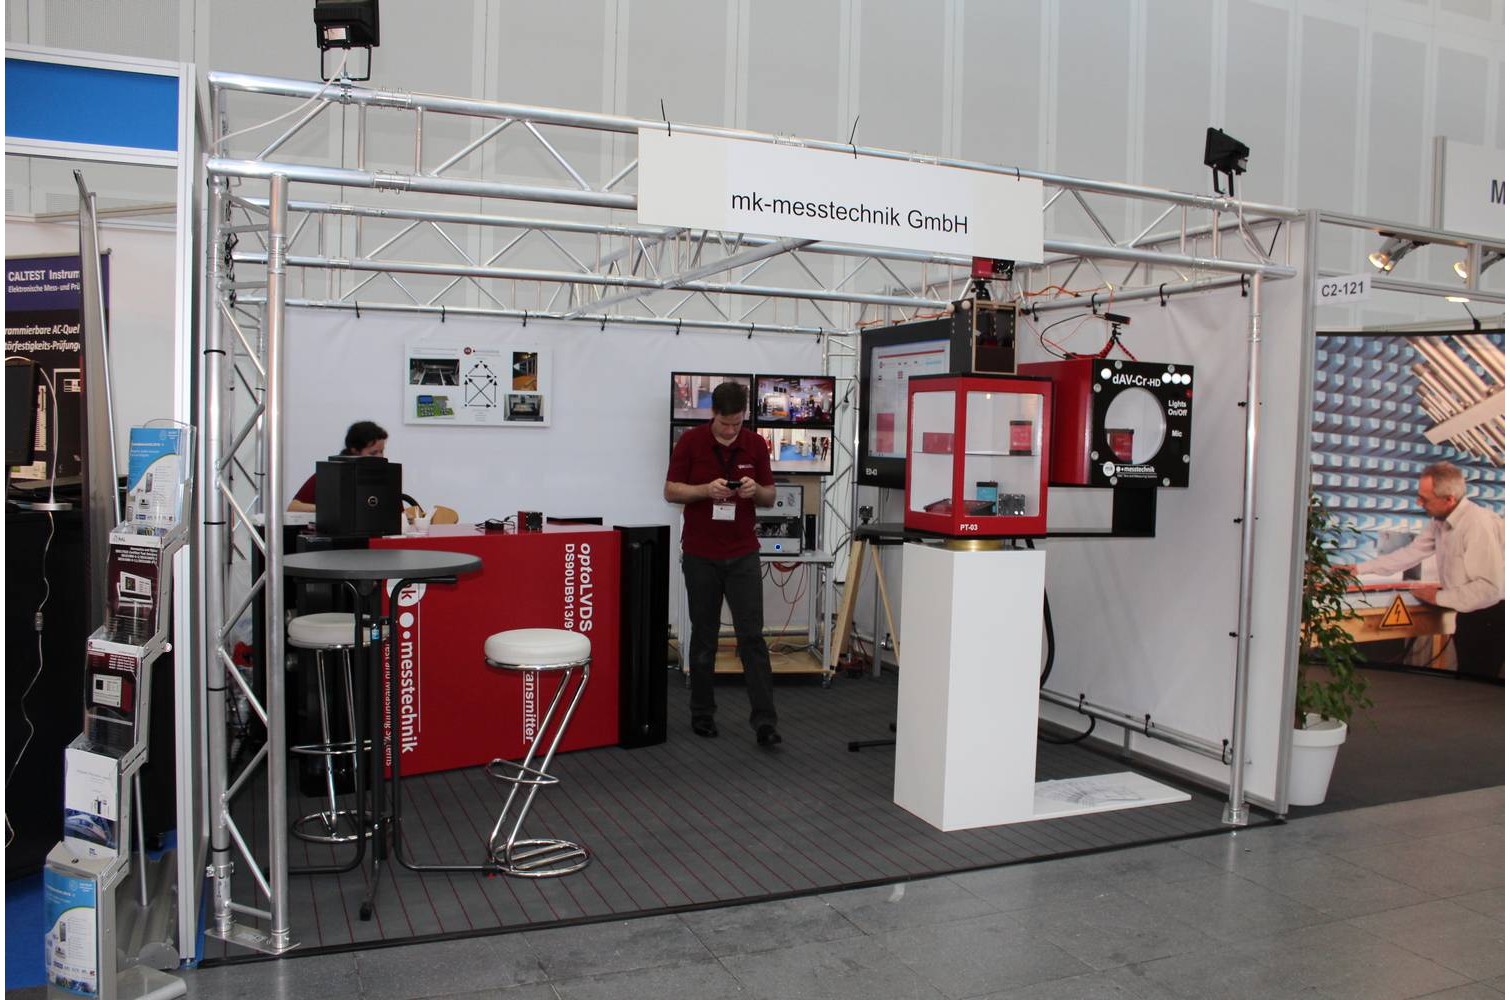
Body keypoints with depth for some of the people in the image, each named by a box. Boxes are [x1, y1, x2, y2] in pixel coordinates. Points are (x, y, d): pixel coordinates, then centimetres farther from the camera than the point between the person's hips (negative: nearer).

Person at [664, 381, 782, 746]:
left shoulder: (755, 445, 0)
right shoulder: (690, 442, -6)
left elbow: (770, 496, 6)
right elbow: (671, 491, -5)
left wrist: (755, 490, -17)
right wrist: (707, 489, -22)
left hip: (742, 554, 1)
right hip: (700, 555, -1)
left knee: (752, 635, -4)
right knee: (704, 636, 7)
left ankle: (764, 720, -4)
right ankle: (702, 712, 21)